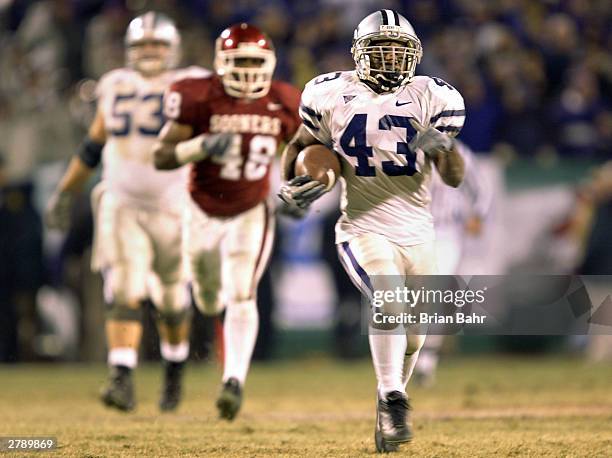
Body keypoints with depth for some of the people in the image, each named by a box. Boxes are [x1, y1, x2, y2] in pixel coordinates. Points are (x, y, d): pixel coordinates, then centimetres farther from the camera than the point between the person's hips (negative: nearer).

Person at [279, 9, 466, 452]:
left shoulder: (429, 98, -2)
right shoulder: (334, 96, -3)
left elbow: (455, 177, -5)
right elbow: (300, 145, 12)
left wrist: (444, 146, -25)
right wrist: (291, 184, -6)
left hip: (417, 233, 3)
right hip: (363, 229, -3)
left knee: (409, 339, 12)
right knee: (389, 299, -29)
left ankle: (389, 407, 36)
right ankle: (393, 401, -21)